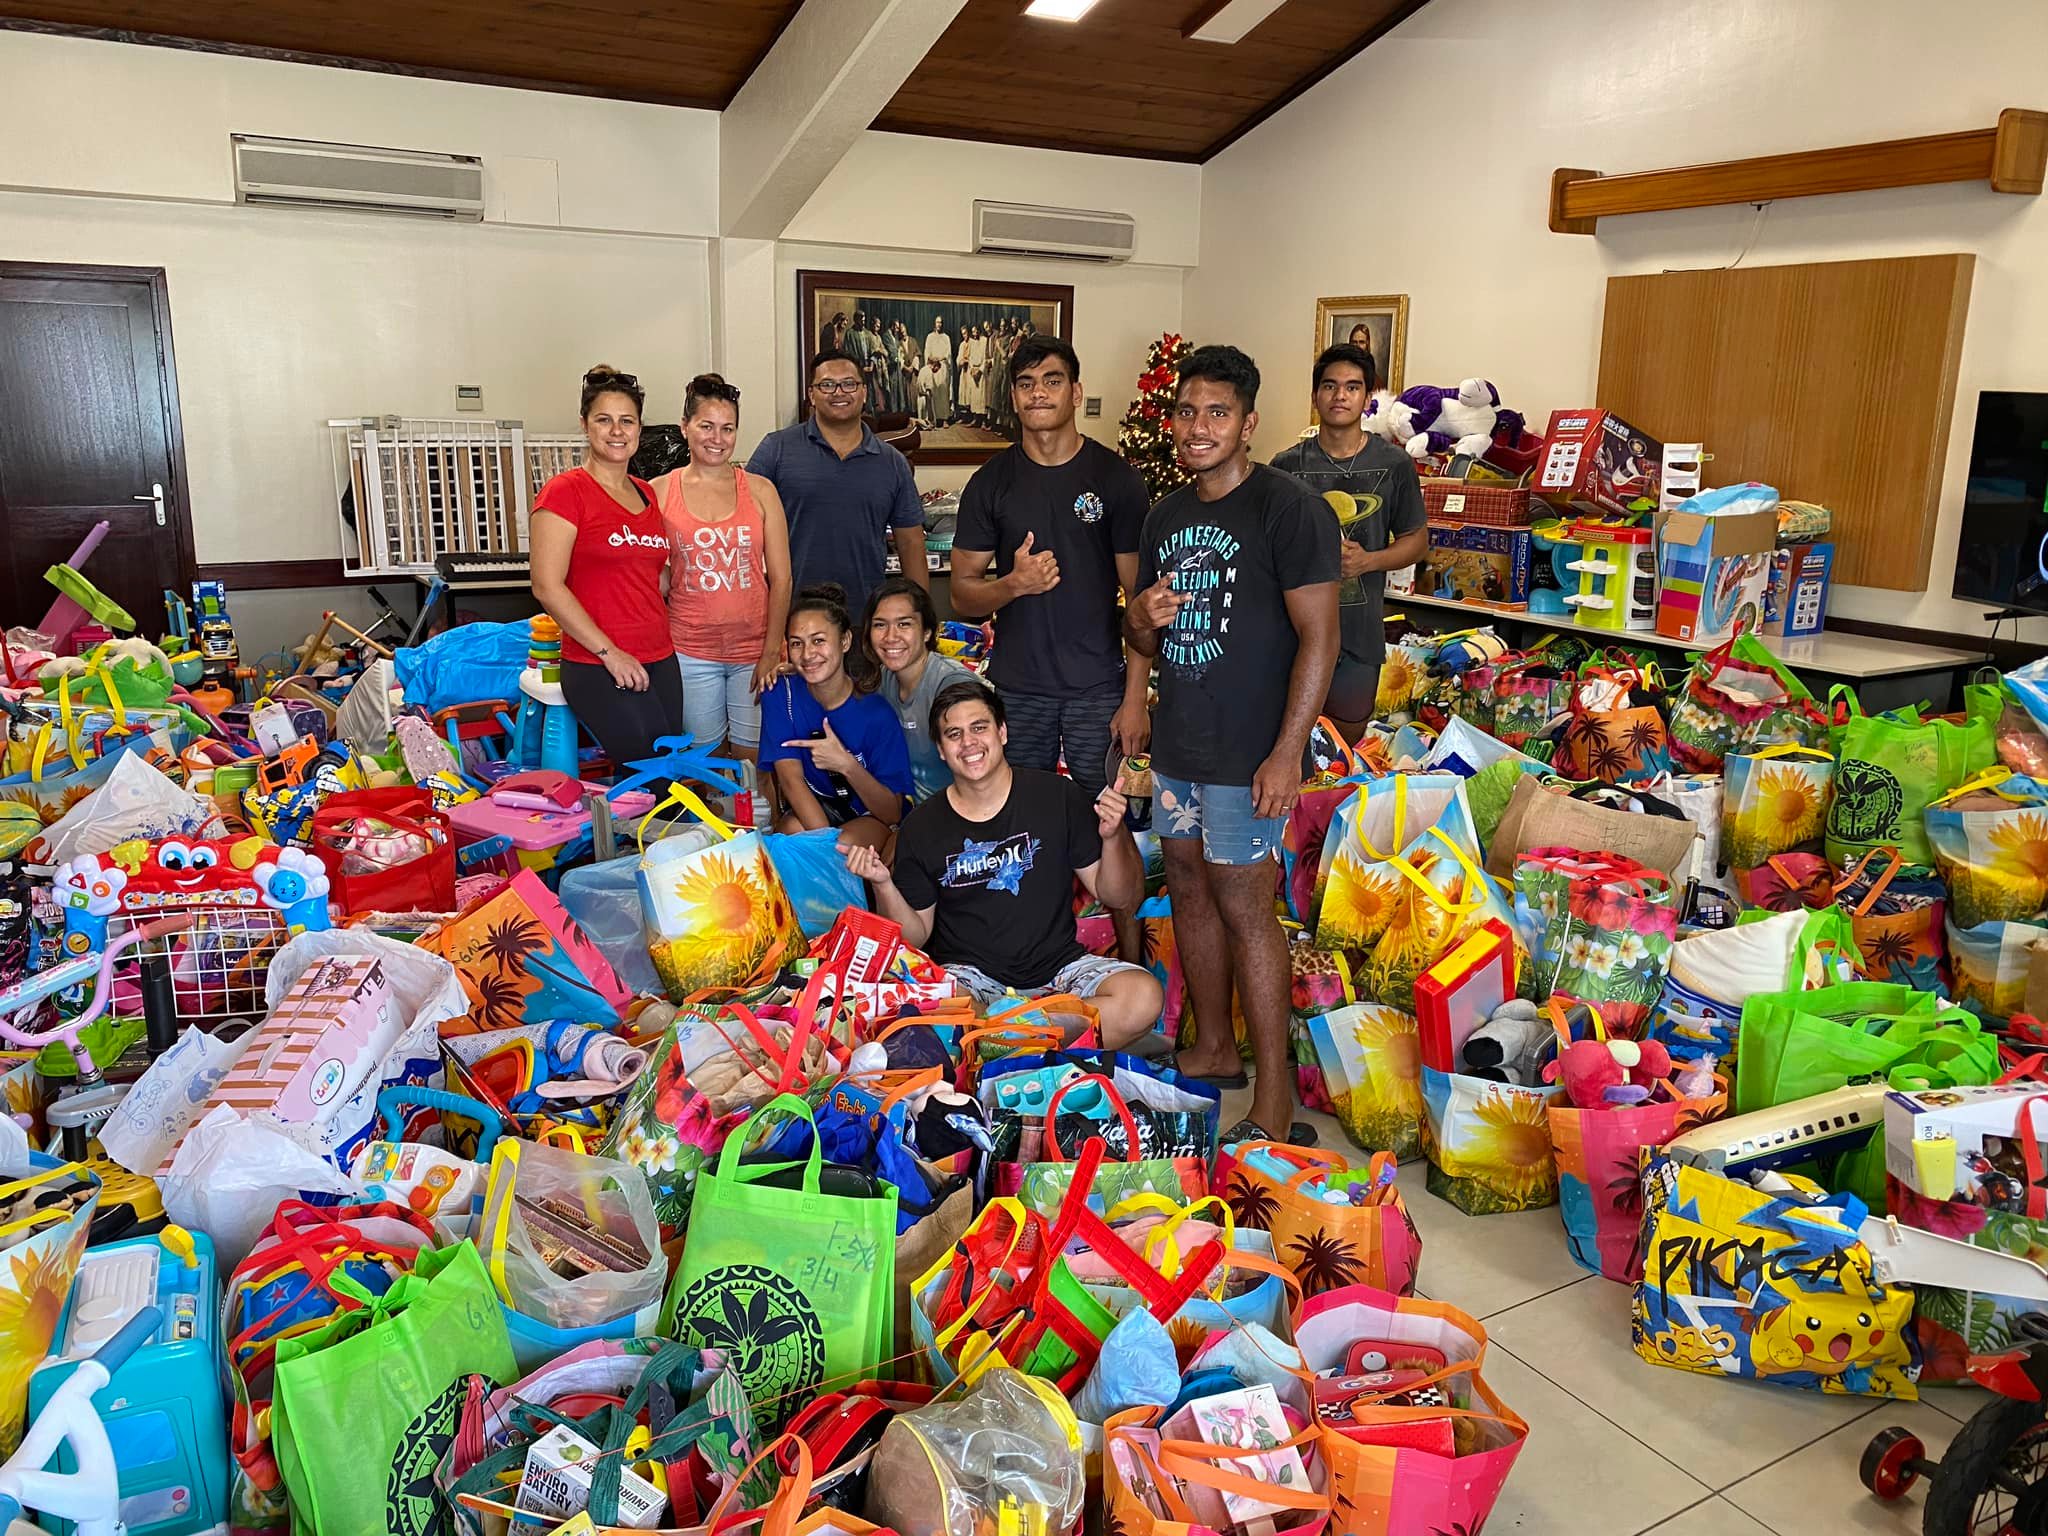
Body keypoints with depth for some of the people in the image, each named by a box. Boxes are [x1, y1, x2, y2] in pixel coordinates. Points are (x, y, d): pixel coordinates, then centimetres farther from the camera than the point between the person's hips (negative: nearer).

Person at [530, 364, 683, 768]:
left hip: (661, 663, 7)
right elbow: (547, 587, -13)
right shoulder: (565, 491, -7)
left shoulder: (647, 493, 14)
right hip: (598, 670, -7)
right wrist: (609, 651, -15)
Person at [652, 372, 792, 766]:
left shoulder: (760, 491, 3)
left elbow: (780, 578, 1)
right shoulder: (660, 492, 2)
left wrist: (772, 652, -5)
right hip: (691, 651, 0)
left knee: (755, 757, 4)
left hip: (754, 650, 0)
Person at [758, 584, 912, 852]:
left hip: (870, 819, -1)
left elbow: (892, 814, -16)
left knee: (845, 844, -34)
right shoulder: (780, 695, -10)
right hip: (812, 809, 2)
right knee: (792, 831, -32)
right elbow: (790, 777, -17)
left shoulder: (877, 714, -18)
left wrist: (847, 765, -32)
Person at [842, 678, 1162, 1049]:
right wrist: (884, 885, -11)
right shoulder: (921, 827, 2)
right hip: (969, 974, 0)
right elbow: (916, 936, 6)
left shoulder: (1058, 796, 0)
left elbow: (1119, 898, 3)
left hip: (1058, 966, 1)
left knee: (1144, 996, -28)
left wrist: (1113, 837, -16)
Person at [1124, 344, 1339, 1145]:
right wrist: (1144, 618, -5)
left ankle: (1274, 1103, 5)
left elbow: (1318, 636, -15)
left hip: (1245, 750, -8)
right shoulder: (1166, 516, 12)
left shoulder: (1288, 508, -11)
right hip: (1175, 741, 8)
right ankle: (1213, 1049, 32)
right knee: (1190, 890, 15)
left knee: (1245, 907, -5)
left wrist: (1287, 751, -20)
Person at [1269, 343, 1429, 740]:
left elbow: (1417, 541, 7)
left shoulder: (1394, 465, 2)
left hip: (1360, 633, 1)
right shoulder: (1287, 465, 1)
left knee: (1347, 745, 15)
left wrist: (1369, 560, -12)